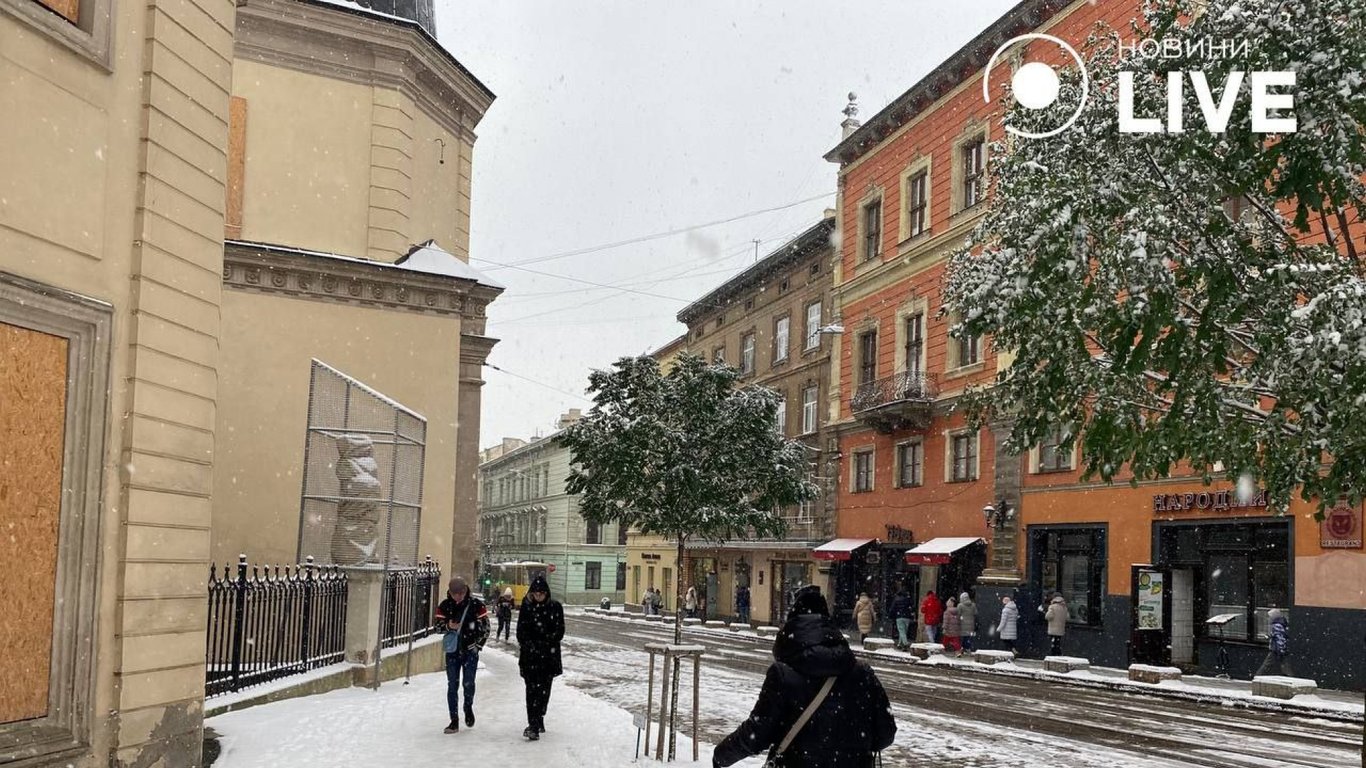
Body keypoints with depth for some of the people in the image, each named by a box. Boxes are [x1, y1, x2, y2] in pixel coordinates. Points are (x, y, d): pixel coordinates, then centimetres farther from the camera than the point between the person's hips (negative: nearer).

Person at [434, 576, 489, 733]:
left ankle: (468, 707, 28)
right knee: (452, 685, 2)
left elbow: (485, 626, 0)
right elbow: (439, 623, 6)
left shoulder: (476, 604, -7)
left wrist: (478, 645, -2)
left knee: (468, 683, -3)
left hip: (470, 650, -2)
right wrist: (448, 626, -15)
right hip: (452, 650, 2)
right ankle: (454, 720, 9)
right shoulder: (444, 605, -1)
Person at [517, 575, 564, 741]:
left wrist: (546, 643, -10)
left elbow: (559, 631, 1)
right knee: (532, 688, -5)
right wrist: (529, 645, -9)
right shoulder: (526, 607, 3)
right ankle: (534, 724, -5)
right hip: (530, 656, 0)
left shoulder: (555, 607, 2)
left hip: (549, 655, 0)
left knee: (544, 689, -1)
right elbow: (521, 631, 4)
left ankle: (537, 722, 8)